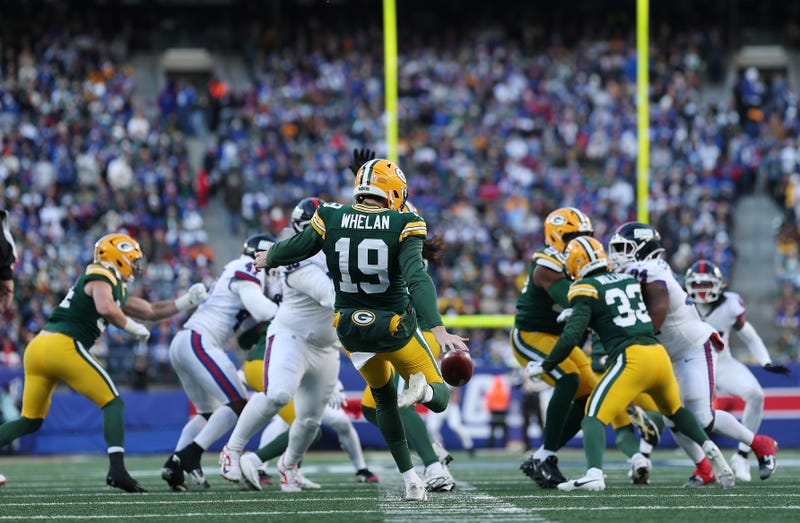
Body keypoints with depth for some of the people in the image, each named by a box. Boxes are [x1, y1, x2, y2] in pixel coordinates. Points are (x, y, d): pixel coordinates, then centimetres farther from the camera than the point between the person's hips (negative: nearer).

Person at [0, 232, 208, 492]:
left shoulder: (117, 289, 27)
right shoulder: (101, 276, 0)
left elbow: (150, 311, 33)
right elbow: (106, 308, -20)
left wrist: (187, 302, 30)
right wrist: (133, 328, -6)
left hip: (37, 346, 9)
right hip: (63, 345, -9)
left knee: (30, 421, 15)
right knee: (113, 403, -1)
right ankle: (117, 469, -16)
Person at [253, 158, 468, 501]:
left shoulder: (331, 219, -7)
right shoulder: (402, 226, -15)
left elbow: (296, 248, 10)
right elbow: (417, 279, -27)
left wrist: (268, 260, 32)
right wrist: (438, 330, -33)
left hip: (351, 328, 4)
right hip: (394, 326, -3)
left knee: (384, 398, 26)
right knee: (440, 397, 12)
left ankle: (410, 479, 14)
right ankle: (422, 387, -28)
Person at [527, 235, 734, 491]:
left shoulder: (585, 290, 1)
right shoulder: (629, 279, 19)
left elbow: (572, 334, -10)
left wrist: (544, 366, -1)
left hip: (631, 357, -6)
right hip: (659, 353, 6)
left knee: (595, 416, -7)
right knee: (675, 410, 31)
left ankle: (594, 474, -27)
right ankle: (709, 449, 22)